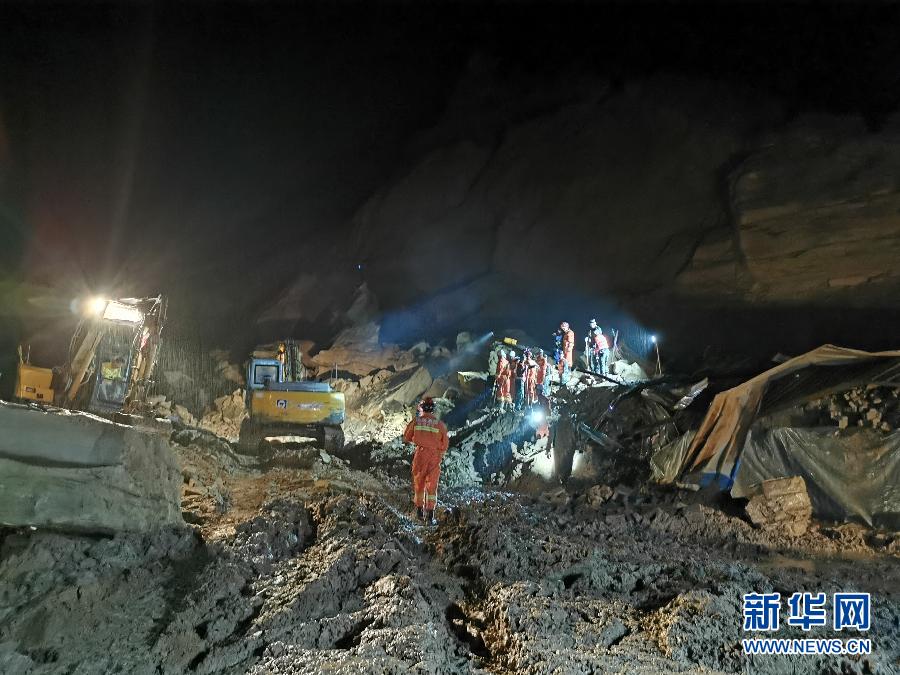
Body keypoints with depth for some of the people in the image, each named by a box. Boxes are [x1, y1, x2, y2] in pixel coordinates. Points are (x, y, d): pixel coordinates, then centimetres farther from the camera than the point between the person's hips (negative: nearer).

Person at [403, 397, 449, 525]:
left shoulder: (416, 421, -6)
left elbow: (406, 437, 6)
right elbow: (445, 443, -1)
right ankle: (430, 517, 2)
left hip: (420, 454, 1)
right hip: (434, 457, -1)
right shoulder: (440, 424, -8)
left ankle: (419, 512, 30)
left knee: (418, 483, 17)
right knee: (431, 486, 5)